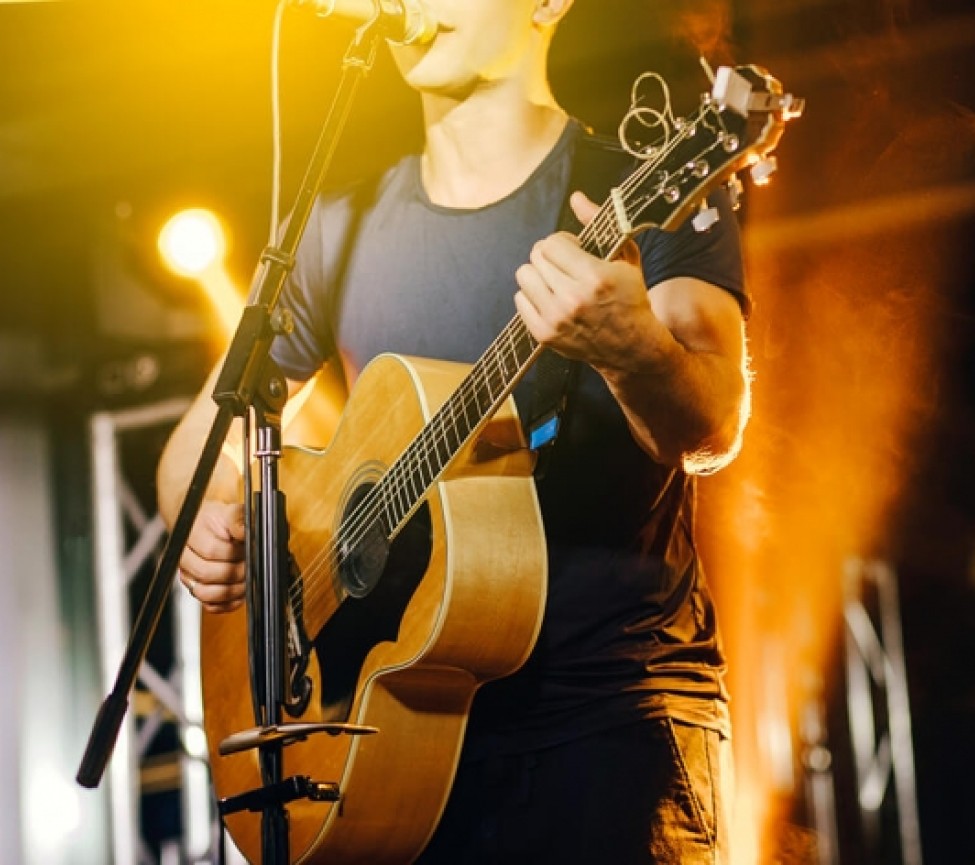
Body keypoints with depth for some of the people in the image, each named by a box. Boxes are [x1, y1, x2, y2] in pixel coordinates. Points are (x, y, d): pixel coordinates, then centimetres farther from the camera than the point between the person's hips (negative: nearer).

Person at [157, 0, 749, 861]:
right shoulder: (339, 230, 11)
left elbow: (712, 432, -18)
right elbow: (208, 436, 18)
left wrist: (628, 348, -40)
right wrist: (207, 527, -5)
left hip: (611, 705, -3)